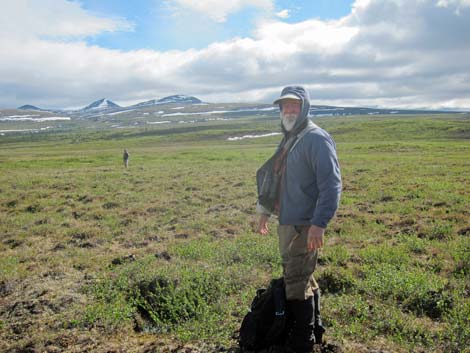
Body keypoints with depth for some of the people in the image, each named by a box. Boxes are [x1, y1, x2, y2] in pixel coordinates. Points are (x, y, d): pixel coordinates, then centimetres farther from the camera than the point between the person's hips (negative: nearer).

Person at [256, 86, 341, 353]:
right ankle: (314, 328, 35)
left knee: (297, 281, -2)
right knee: (303, 277, 19)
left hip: (304, 224, -9)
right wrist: (265, 211, 24)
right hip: (288, 221, 9)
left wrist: (319, 224, -26)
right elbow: (276, 178, 23)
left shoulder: (316, 139, -14)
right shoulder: (289, 139, 15)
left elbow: (332, 185, -21)